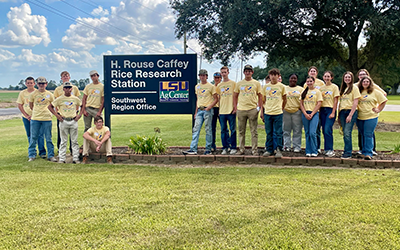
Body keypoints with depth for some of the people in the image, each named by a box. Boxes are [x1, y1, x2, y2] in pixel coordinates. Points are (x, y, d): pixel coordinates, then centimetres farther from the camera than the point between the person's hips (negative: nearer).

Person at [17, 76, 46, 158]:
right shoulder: (22, 93, 4)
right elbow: (19, 105, 6)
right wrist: (26, 115, -4)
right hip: (26, 117, 3)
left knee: (40, 134, -6)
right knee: (30, 135, 10)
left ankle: (42, 152, 0)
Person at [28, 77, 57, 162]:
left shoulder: (49, 94, 3)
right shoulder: (33, 94, 2)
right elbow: (30, 105, 13)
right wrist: (37, 111, 14)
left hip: (47, 118, 0)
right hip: (35, 118, 0)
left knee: (48, 138, 4)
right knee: (33, 137, 5)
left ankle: (51, 155, 12)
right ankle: (32, 155, 15)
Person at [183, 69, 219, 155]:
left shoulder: (211, 86, -1)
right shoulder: (197, 86, 17)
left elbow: (216, 99, -2)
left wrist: (209, 107, -16)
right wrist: (196, 112, 16)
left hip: (207, 110, -5)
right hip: (199, 110, 5)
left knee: (208, 130, -1)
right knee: (196, 129, -2)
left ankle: (208, 149, 6)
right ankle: (193, 149, -4)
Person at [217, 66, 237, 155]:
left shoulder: (233, 83, 2)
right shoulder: (219, 86, 13)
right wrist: (219, 109, 10)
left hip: (231, 111, -4)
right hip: (222, 111, 4)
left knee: (233, 130, -1)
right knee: (223, 130, 6)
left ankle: (233, 148, 6)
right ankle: (225, 148, 13)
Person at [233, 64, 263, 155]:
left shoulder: (256, 83, 6)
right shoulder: (239, 83, 10)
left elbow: (260, 96, 8)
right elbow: (235, 96, 13)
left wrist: (259, 107, -2)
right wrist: (235, 107, 4)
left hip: (253, 109, -2)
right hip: (241, 109, 2)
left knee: (254, 131, 0)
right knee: (241, 131, 7)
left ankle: (254, 150, 6)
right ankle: (241, 149, 15)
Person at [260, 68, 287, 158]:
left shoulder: (281, 86, 2)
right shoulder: (265, 86, 8)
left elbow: (284, 100, 11)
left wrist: (281, 109, 7)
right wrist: (262, 112, 10)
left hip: (278, 113, -2)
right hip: (267, 113, 2)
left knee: (278, 133, 0)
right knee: (269, 133, 9)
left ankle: (279, 150, 7)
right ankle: (269, 150, 18)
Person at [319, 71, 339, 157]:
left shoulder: (334, 87, 1)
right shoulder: (321, 88, 14)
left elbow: (335, 101, -4)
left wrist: (333, 113, -12)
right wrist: (319, 112, 7)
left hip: (330, 109, -5)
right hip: (322, 110, 5)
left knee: (327, 130, -15)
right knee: (324, 130, 5)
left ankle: (330, 150, -12)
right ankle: (326, 148, 13)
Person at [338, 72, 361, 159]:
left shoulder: (354, 88, -1)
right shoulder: (342, 89, 18)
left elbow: (355, 103, -8)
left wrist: (350, 115, -16)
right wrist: (339, 116, 13)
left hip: (351, 111, -6)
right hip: (342, 111, 6)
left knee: (347, 133, -13)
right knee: (345, 133, 5)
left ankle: (348, 153, -9)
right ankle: (347, 151, 13)